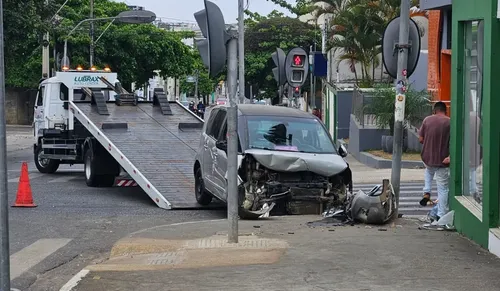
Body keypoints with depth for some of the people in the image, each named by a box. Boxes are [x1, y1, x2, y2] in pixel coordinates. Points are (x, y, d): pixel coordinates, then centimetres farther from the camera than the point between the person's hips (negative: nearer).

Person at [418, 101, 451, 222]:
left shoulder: (427, 120, -2)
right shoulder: (450, 122, -9)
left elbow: (420, 139, 2)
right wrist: (451, 156, -14)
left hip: (427, 158, 3)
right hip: (442, 161, -3)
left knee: (429, 171, 39)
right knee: (443, 189, 7)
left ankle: (426, 193, 22)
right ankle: (441, 215, 7)